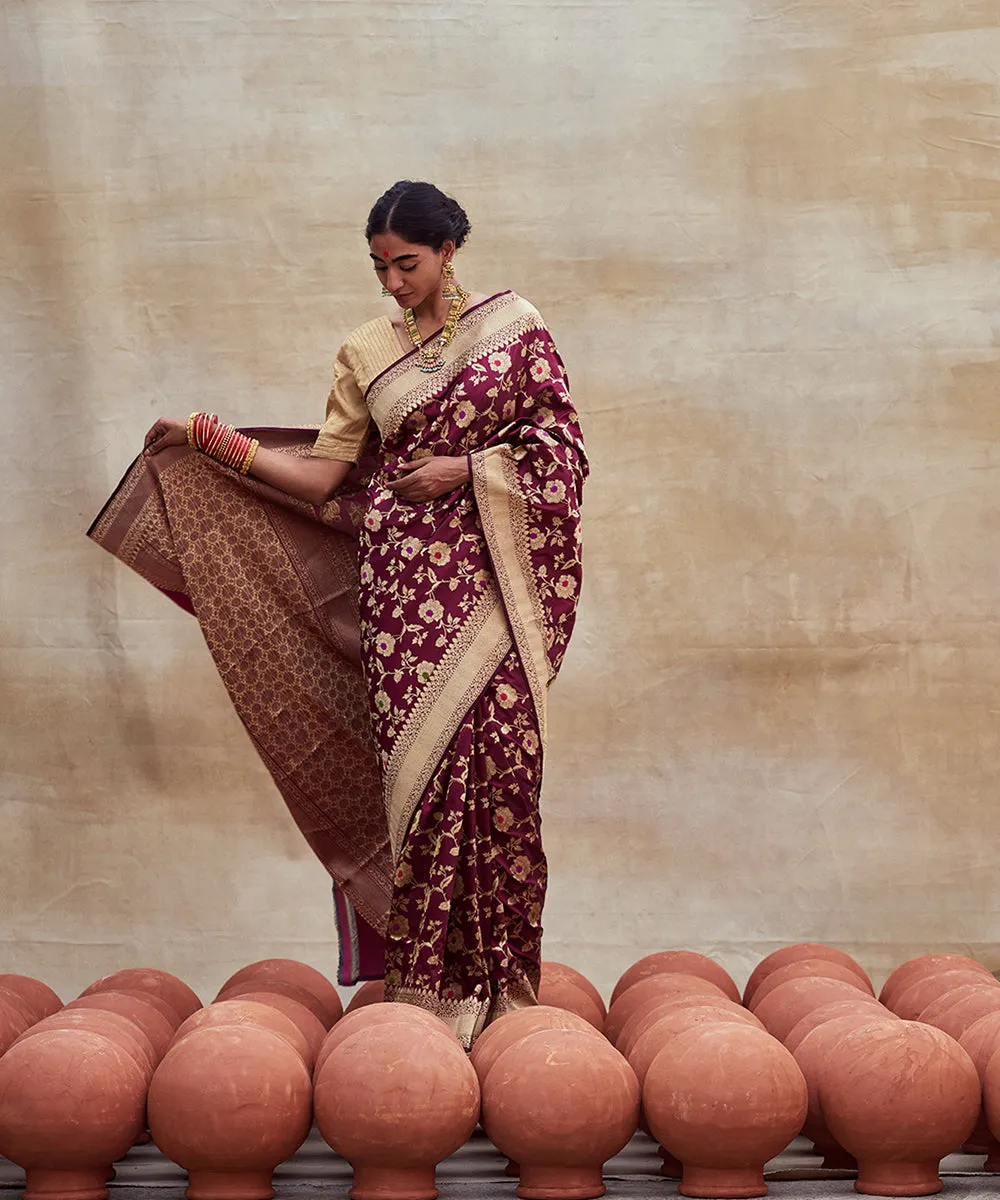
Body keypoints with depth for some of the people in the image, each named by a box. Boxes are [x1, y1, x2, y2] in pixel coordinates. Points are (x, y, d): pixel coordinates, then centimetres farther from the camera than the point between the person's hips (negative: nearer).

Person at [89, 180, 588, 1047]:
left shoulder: (514, 327, 6)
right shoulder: (365, 354, 12)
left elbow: (560, 443, 3)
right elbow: (324, 474, 10)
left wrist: (467, 469, -8)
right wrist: (214, 441, 2)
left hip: (492, 574, -1)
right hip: (404, 574, 2)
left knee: (497, 754, -9)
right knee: (420, 758, -8)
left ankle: (499, 978, -1)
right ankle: (428, 981, -4)